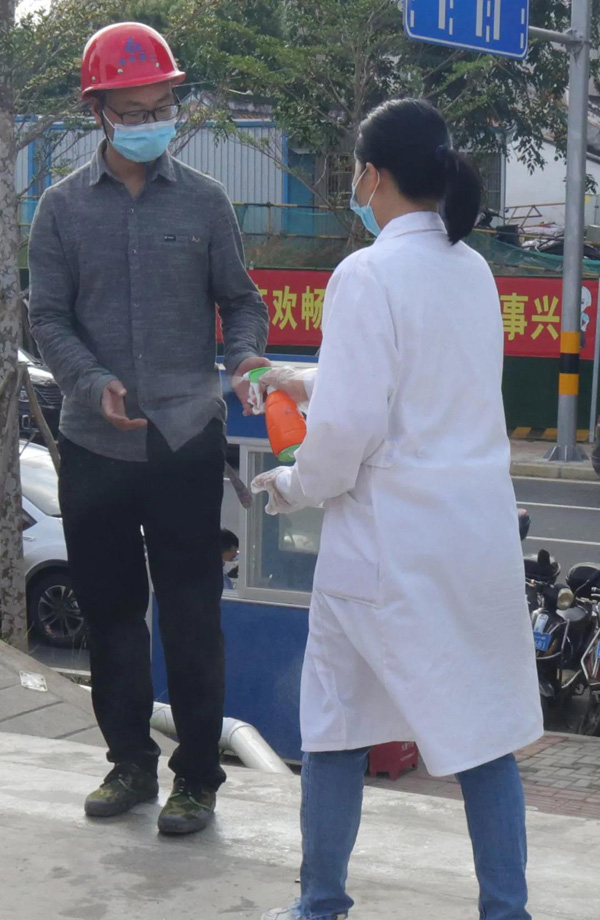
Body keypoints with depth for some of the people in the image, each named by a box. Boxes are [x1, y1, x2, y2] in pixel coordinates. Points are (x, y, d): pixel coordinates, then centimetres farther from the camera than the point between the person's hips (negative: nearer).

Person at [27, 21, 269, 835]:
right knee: (108, 607, 10)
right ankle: (130, 760, 26)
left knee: (192, 614, 1)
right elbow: (48, 317, 3)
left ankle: (197, 776, 13)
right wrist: (93, 383, -14)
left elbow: (239, 300, 9)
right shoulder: (63, 207, 5)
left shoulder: (203, 201, 4)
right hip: (93, 443, 2)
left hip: (187, 439, -1)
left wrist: (245, 355, -12)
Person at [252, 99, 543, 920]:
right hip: (480, 529, 6)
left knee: (338, 727, 11)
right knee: (483, 728, 10)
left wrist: (296, 486, 1)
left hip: (390, 537, -6)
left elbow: (349, 425, -18)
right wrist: (299, 387, 27)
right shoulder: (473, 270, 7)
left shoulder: (368, 275, -15)